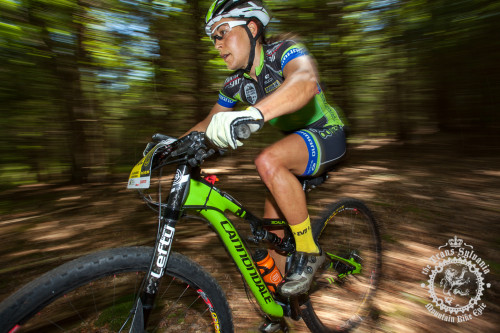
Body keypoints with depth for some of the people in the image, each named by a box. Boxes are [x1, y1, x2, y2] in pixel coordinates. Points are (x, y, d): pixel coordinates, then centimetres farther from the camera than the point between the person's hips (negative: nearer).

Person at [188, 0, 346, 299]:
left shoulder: (285, 52, -20)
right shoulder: (236, 85, -1)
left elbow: (305, 81, -44)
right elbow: (210, 123, 9)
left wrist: (253, 114, -60)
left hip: (326, 135, -6)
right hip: (294, 141, 7)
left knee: (268, 161, -36)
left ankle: (309, 252, -16)